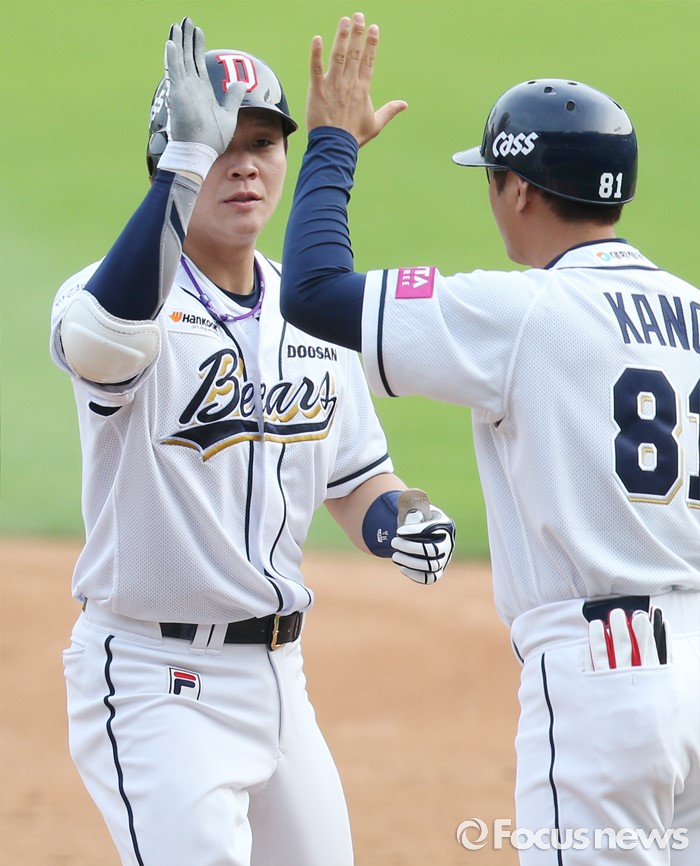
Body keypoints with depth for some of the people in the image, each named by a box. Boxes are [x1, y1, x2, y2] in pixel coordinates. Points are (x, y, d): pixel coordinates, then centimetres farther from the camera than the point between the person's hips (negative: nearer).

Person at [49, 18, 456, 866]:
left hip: (278, 670, 7)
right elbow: (108, 334, -39)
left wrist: (397, 522, -7)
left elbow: (354, 477, 16)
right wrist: (188, 160, -44)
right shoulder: (124, 297, -13)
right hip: (154, 686, -7)